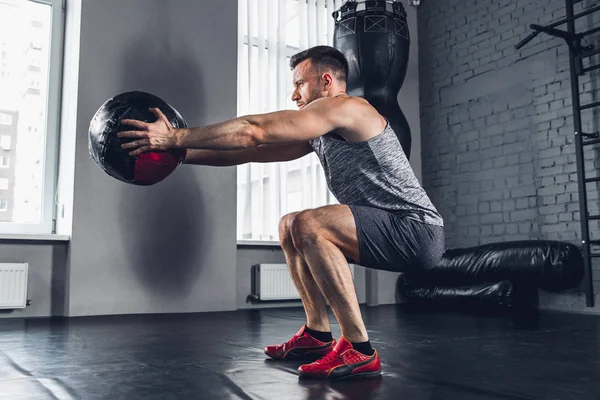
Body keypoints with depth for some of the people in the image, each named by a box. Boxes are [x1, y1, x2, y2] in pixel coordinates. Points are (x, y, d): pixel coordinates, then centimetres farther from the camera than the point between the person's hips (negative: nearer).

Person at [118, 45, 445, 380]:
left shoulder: (344, 107, -12)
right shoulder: (318, 133, 17)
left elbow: (254, 132, -18)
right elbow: (250, 152, 14)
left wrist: (175, 137, -15)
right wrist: (178, 154, 10)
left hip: (417, 230, -10)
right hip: (391, 232, 10)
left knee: (306, 226, -28)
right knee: (290, 227, 15)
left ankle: (359, 350, -21)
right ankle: (317, 335, 13)